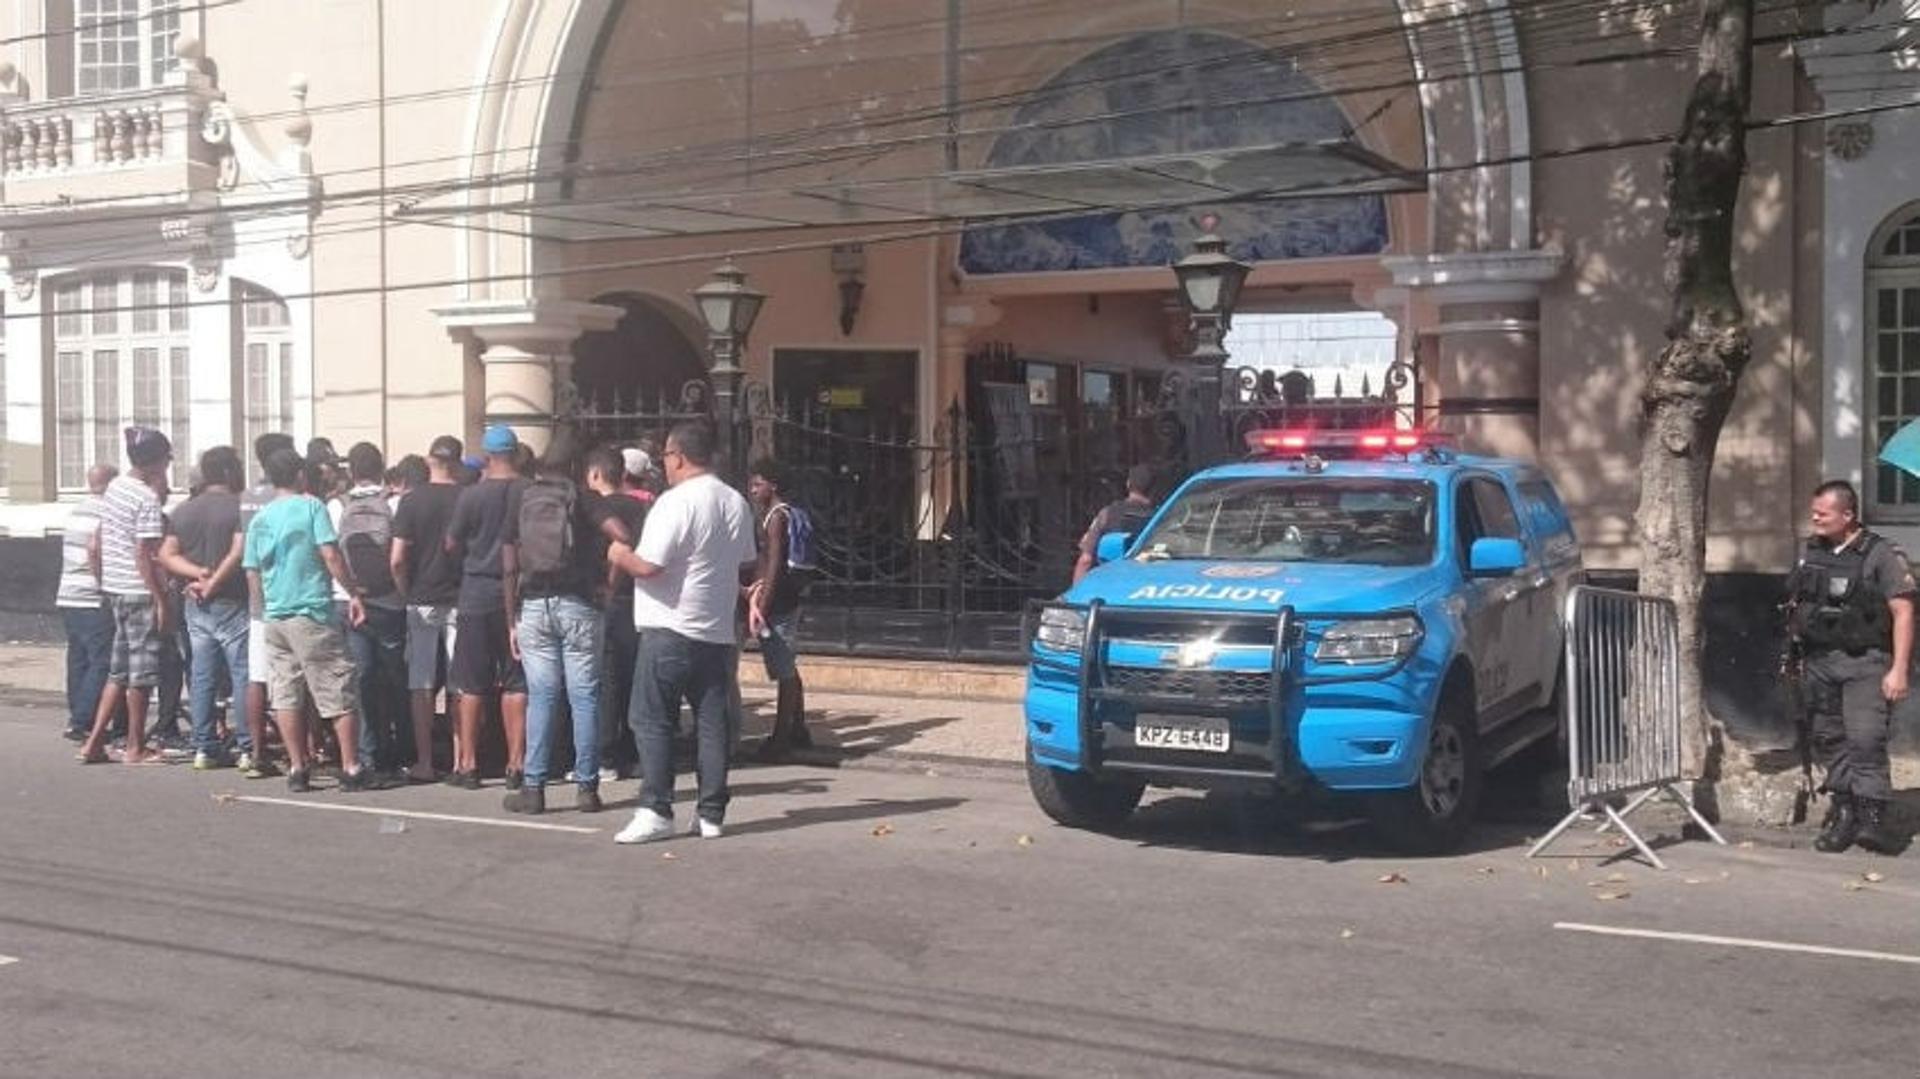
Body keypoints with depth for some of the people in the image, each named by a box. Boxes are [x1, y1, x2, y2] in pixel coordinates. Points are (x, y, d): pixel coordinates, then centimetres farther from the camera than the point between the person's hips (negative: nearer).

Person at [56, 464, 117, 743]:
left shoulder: (76, 510, 16)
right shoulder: (103, 513, -13)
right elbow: (94, 549, -24)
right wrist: (103, 581, -17)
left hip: (68, 597, 9)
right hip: (93, 601, -9)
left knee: (78, 659, 13)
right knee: (102, 662, -7)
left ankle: (77, 718, 16)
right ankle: (82, 723, -10)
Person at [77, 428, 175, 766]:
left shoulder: (114, 487, 9)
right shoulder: (146, 499, -17)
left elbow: (100, 541, 16)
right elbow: (144, 556, -19)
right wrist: (161, 600, -16)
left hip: (115, 588, 9)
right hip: (140, 592, -9)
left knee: (119, 670, 15)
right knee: (141, 673, 2)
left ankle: (94, 741, 15)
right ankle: (135, 748, 9)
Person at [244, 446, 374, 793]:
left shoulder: (259, 518, 10)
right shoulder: (311, 507, -4)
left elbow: (252, 573, 13)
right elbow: (330, 556, -11)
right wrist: (353, 593, -4)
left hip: (275, 617, 5)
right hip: (313, 611, -5)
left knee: (285, 695, 8)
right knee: (338, 692, 1)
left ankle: (298, 768, 9)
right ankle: (351, 767, 1)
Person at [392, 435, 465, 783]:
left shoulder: (411, 501, -4)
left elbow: (397, 560, -8)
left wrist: (408, 594, 6)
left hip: (422, 602, 0)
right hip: (461, 601, 0)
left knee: (421, 686, 6)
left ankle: (424, 763, 7)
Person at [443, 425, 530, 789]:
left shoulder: (472, 495, -9)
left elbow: (451, 544, 0)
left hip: (478, 595, -1)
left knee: (472, 686, 6)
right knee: (516, 684, 6)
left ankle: (468, 764, 9)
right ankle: (516, 763, 5)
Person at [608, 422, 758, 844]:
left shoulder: (676, 502, -14)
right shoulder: (736, 503, 9)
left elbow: (647, 566, -19)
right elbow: (746, 563, 20)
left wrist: (620, 555, 0)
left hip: (670, 629, -7)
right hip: (719, 630, 7)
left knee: (653, 721, 0)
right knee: (712, 722, 8)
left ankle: (656, 811, -3)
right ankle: (711, 814, 10)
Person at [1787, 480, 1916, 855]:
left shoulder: (1881, 554, -7)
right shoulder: (1810, 552, 10)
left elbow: (1903, 612, -10)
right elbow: (1797, 605, 19)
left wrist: (1899, 669, -16)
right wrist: (1797, 653, 14)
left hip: (1865, 661, -6)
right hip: (1819, 662, 6)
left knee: (1865, 738, -15)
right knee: (1829, 739, 8)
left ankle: (1872, 818, -13)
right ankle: (1843, 812, 17)